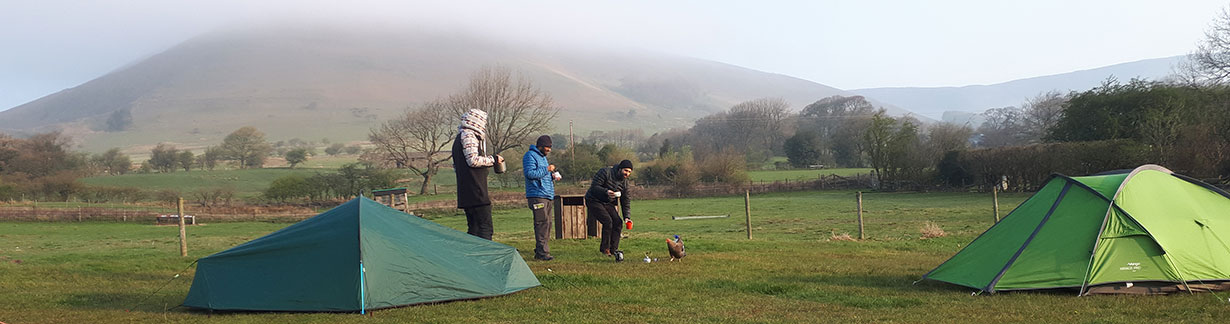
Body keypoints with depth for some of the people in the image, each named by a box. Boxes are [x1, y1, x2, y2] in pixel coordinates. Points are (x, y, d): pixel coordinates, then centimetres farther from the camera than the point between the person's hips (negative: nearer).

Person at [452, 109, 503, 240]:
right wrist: (493, 159, -6)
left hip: (465, 194, 10)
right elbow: (473, 160, -18)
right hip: (476, 192, -10)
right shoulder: (469, 135, -8)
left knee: (473, 229, 12)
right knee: (485, 228, -12)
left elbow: (455, 167, 27)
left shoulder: (459, 138, 23)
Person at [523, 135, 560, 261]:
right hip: (537, 195, -10)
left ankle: (539, 251, 15)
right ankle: (542, 252, -15)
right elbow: (530, 173, -20)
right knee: (542, 223, -14)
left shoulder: (542, 156, 23)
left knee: (547, 224, 9)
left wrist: (552, 176, 11)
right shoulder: (530, 156, -8)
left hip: (546, 196, 10)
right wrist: (547, 169, -17)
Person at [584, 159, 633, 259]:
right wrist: (606, 192, -38)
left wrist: (627, 217, -7)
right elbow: (594, 187, -22)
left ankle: (613, 249, 3)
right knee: (608, 221, -22)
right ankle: (604, 249, -9)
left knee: (618, 223, -6)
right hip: (594, 201, -7)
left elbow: (626, 201, 4)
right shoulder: (605, 172, -19)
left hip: (608, 203, 7)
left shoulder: (624, 182, 1)